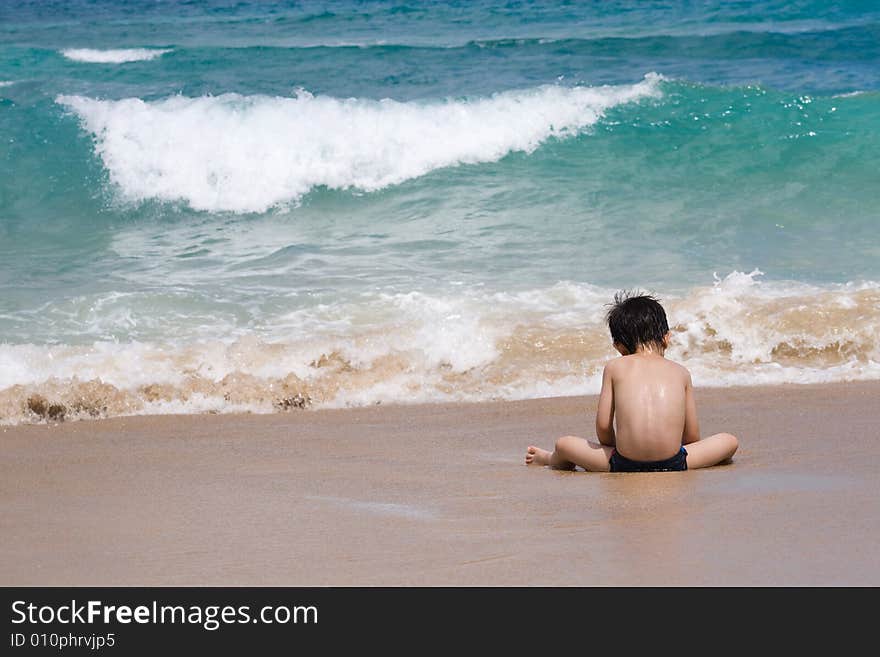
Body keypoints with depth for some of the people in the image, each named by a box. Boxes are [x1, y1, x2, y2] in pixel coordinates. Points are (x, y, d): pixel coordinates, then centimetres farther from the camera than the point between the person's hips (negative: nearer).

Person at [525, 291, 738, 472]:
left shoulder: (614, 368, 10)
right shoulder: (680, 372, 14)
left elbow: (603, 425, 7)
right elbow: (692, 435, 15)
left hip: (625, 465, 0)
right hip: (673, 464, 0)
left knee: (564, 445, 24)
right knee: (729, 441, 25)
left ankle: (550, 459, 55)